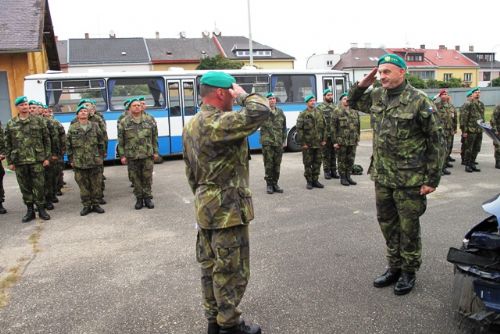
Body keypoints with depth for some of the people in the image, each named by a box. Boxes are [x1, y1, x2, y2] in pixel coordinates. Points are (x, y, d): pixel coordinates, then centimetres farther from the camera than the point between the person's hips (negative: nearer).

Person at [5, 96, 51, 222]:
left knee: (39, 186, 2)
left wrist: (47, 157, -2)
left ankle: (41, 209, 14)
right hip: (19, 161, 2)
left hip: (37, 160, -2)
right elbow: (7, 144, 8)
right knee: (25, 187, 8)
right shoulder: (11, 124, 7)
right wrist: (10, 162, 3)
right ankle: (30, 210, 19)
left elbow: (46, 140, 3)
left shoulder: (38, 121, 3)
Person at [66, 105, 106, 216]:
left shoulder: (95, 126, 5)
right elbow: (68, 145, 5)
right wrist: (71, 159, 2)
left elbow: (101, 142, 8)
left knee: (96, 184, 5)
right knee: (83, 185, 6)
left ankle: (95, 204, 18)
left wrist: (101, 156, 4)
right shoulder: (72, 128, 3)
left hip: (95, 161, 0)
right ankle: (86, 205, 16)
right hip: (79, 162, 0)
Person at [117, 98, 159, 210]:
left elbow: (154, 137, 9)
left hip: (147, 155, 1)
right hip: (132, 156, 0)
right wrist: (122, 155, -2)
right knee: (135, 178, 6)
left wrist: (155, 151, 6)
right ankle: (139, 198, 19)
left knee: (147, 177, 5)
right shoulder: (124, 122, 1)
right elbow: (120, 141, 2)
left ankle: (148, 197, 18)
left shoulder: (149, 120, 5)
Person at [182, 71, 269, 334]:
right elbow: (261, 111, -30)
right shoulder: (218, 123, -21)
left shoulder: (192, 125, 11)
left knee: (210, 267, 17)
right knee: (232, 270, 4)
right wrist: (244, 95, -12)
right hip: (228, 208, -10)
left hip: (205, 206, 10)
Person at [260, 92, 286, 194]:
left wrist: (283, 139, 12)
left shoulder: (280, 112, 12)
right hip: (267, 142, -4)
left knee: (277, 164, 9)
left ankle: (275, 183, 20)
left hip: (278, 142, 4)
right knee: (268, 164, -1)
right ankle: (269, 184, 10)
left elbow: (284, 127, 17)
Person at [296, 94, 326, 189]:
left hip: (318, 143, 4)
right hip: (307, 144, -4)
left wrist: (324, 139, 7)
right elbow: (299, 129, -7)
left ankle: (315, 180, 20)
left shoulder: (319, 114, 11)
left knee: (317, 163, 9)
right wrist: (302, 143, -12)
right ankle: (309, 181, 12)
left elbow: (323, 127, 14)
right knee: (308, 163, 2)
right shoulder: (302, 115, -4)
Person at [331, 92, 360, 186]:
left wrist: (357, 138, 13)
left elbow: (358, 126, 17)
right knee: (342, 160, 4)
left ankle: (348, 176, 23)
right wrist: (334, 141, -11)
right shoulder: (337, 111, -5)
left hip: (353, 141, 5)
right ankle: (342, 177, 14)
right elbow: (333, 127, -7)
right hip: (341, 141, -5)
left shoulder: (354, 111, 11)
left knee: (351, 160, 10)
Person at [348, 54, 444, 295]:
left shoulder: (419, 101, -13)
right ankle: (394, 267, 34)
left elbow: (436, 141, -10)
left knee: (408, 227, 8)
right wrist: (362, 84, 3)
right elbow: (353, 102, 24)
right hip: (382, 176, 6)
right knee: (387, 224, 16)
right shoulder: (377, 96, 5)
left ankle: (408, 272, 26)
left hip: (409, 179, -6)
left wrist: (432, 179, -11)